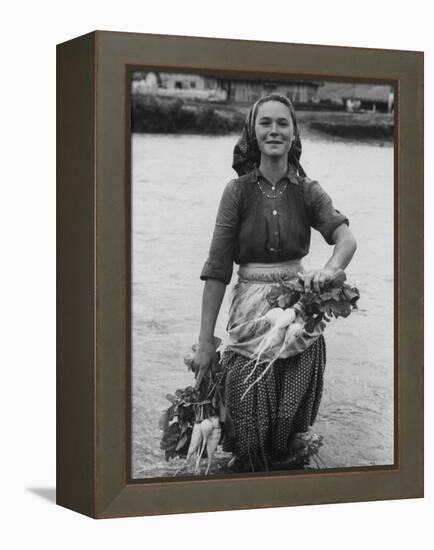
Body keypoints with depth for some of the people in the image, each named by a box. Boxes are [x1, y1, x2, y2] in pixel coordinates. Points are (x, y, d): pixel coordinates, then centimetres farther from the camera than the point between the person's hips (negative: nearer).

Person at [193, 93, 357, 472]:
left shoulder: (307, 191, 1)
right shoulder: (239, 190, -4)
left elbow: (346, 239, -14)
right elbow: (217, 268, -6)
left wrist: (329, 270, -37)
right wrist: (205, 340, -9)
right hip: (252, 310, -2)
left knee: (291, 421, 8)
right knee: (250, 429, 4)